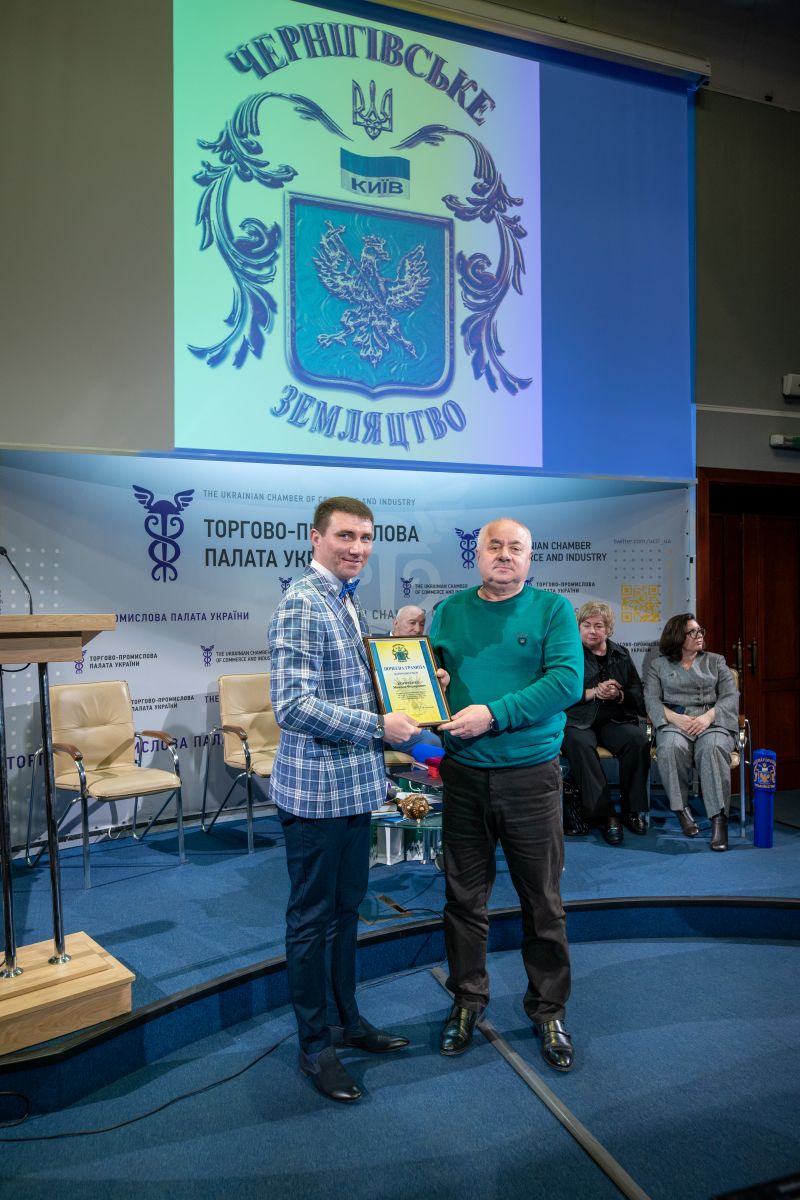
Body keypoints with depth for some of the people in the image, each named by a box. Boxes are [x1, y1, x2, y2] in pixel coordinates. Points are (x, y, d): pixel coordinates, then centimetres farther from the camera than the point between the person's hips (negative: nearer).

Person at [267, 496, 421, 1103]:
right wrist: (379, 725, -23)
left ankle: (346, 1019, 37)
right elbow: (293, 705, -25)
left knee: (347, 907, 20)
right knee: (313, 917, 7)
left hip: (355, 785, 9)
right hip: (317, 789, -9)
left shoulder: (350, 602, 12)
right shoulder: (302, 604, -18)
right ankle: (315, 1045, 23)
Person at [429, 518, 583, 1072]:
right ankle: (468, 999, 33)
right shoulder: (450, 611, 7)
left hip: (531, 773, -2)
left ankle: (548, 1009, 30)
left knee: (543, 902, 10)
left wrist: (494, 714, -21)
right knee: (464, 896, 14)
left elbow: (567, 680, -15)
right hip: (464, 773, 3)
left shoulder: (552, 609, -3)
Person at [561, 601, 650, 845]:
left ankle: (632, 809, -12)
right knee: (580, 743, -36)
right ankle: (604, 815, -29)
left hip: (614, 720, 3)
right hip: (578, 720, -3)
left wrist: (619, 695, -9)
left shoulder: (621, 654, 18)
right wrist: (593, 693, -13)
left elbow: (638, 695, 14)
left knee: (638, 739, -28)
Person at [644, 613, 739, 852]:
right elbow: (651, 699, 4)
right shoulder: (658, 665, 16)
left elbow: (731, 696, 6)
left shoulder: (715, 661, 18)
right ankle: (681, 808, -22)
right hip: (674, 721, 0)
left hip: (712, 721, 0)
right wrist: (674, 717, -15)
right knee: (672, 746, -37)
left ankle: (719, 818, -35)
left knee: (712, 747, -36)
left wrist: (709, 716, -13)